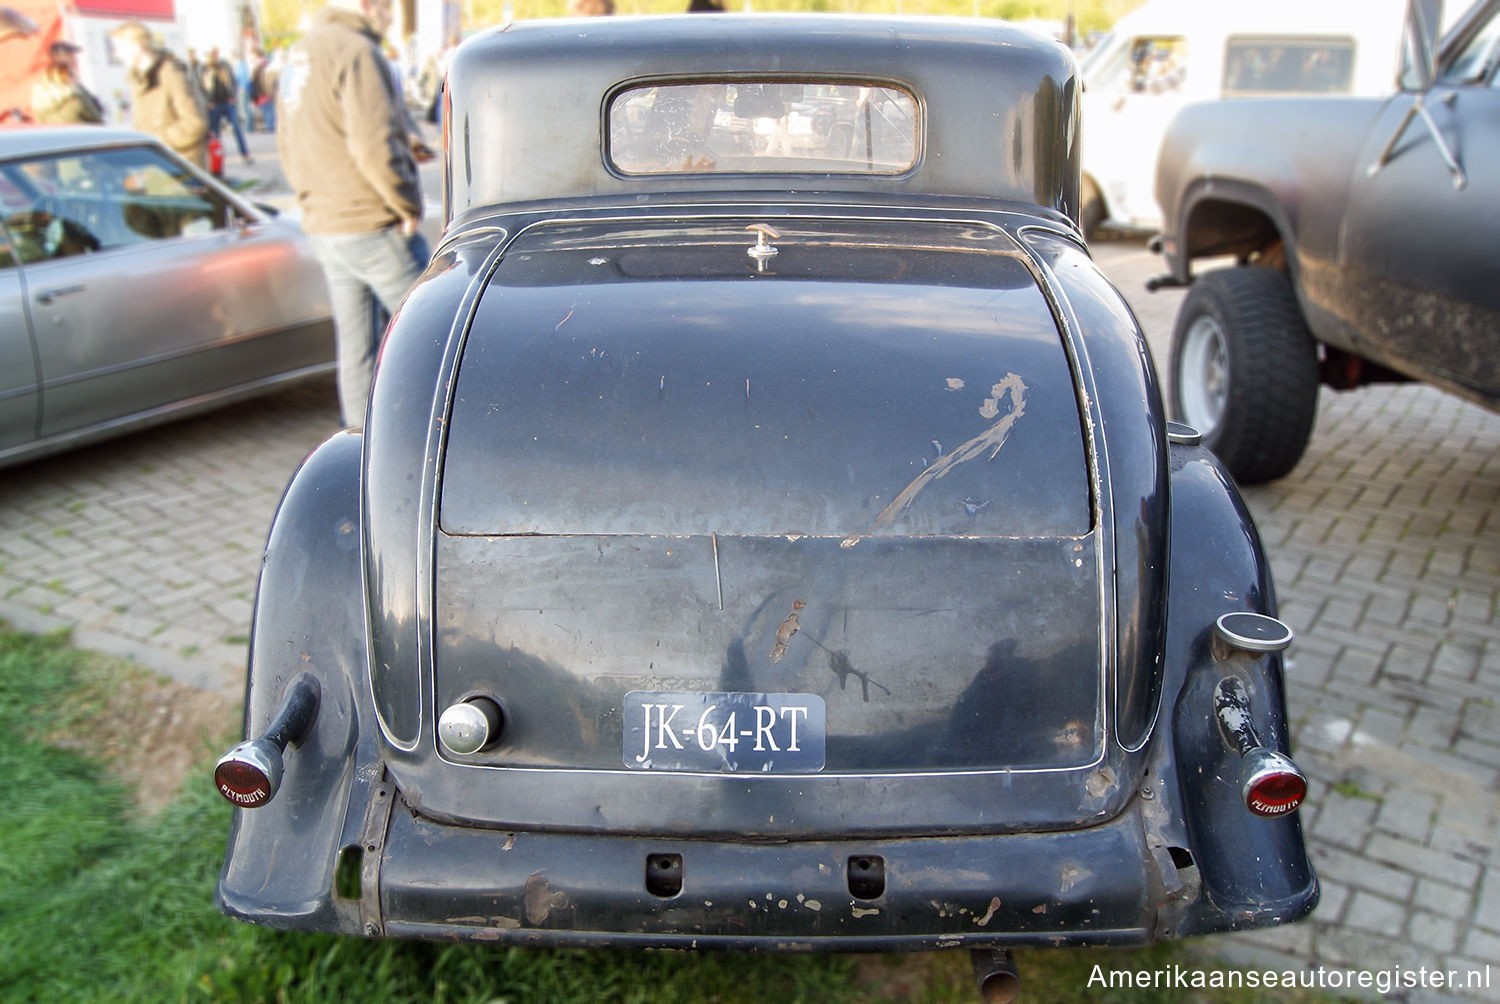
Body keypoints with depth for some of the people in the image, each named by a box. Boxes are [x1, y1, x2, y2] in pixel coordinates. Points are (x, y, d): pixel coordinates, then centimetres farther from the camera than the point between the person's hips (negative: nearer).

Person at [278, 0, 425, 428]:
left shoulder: (297, 56, 16)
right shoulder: (354, 49, -13)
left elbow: (287, 144, 20)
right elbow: (374, 145, -21)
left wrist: (314, 201, 19)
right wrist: (408, 205, -12)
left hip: (322, 228, 9)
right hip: (373, 227, -9)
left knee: (354, 346, 11)